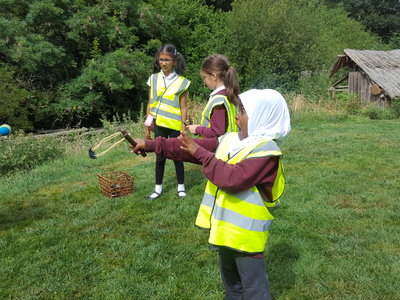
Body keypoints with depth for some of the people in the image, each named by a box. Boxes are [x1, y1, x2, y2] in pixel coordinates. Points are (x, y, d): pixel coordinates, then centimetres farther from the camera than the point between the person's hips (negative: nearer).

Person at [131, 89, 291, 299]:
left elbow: (233, 179, -31)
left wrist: (200, 153, -24)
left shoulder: (266, 150, -20)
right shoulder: (230, 140, 4)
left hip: (246, 233, -8)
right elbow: (190, 148, 5)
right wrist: (151, 145, 3)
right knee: (231, 281, 27)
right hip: (225, 227, 8)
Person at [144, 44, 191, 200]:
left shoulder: (181, 82, -4)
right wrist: (147, 127, 5)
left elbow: (183, 108, -3)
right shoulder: (154, 79, 3)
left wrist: (183, 129, -6)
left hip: (175, 125, -2)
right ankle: (158, 188, 23)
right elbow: (150, 104, 6)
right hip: (159, 124, 3)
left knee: (177, 156, 9)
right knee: (160, 157, 11)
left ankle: (181, 187, 24)